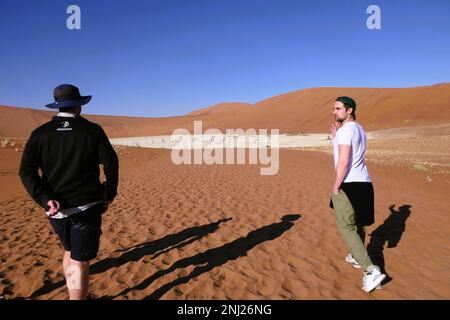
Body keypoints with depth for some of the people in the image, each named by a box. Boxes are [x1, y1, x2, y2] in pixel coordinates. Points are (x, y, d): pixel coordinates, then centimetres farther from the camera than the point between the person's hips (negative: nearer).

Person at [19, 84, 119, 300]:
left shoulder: (40, 133, 3)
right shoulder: (92, 130, -5)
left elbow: (26, 171, -7)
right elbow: (111, 163, -8)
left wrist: (45, 200, -11)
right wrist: (108, 196, 0)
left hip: (56, 208, 4)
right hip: (87, 207, -4)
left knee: (69, 251, 25)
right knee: (79, 261, 3)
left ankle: (74, 294, 40)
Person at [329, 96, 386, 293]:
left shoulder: (345, 130, -14)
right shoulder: (359, 130, 15)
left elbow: (343, 161, -22)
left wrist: (336, 186, -15)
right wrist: (336, 136, 20)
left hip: (349, 184, -9)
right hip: (364, 182, 10)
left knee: (346, 228, -5)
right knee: (357, 223, 22)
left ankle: (371, 270, -11)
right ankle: (357, 258, 40)